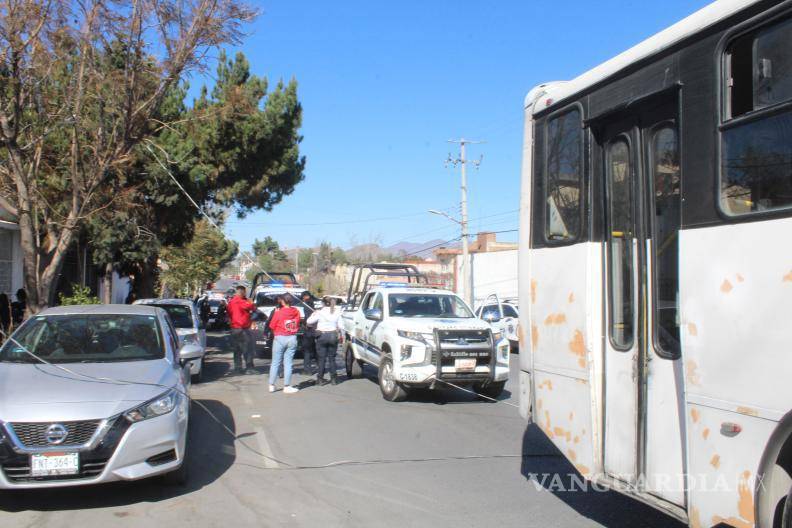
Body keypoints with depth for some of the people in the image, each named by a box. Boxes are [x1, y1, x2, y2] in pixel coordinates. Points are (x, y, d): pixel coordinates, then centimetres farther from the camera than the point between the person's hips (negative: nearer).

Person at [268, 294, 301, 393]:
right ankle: (287, 386, 5)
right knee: (288, 363, 6)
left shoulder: (278, 312, -12)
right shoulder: (296, 312, -1)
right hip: (292, 338, 3)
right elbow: (298, 325, 8)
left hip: (280, 338, -2)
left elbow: (272, 326, -3)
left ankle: (272, 385, 12)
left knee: (275, 363, 8)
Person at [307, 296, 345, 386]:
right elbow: (340, 326, 2)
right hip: (333, 336, 3)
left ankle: (320, 378, 6)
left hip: (322, 336, -3)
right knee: (332, 358, 11)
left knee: (321, 359, 5)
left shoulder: (320, 312, -9)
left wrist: (314, 314, 11)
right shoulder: (337, 312, 1)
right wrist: (341, 336, 14)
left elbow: (309, 321, -5)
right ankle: (333, 378, 11)